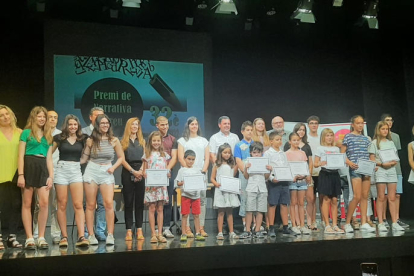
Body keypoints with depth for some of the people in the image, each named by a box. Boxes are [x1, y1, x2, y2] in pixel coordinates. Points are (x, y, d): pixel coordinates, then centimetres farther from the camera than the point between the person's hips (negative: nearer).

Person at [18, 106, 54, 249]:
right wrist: (20, 175, -12)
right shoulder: (26, 132, 4)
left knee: (44, 202, -7)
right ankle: (29, 238, 1)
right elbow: (21, 155, -2)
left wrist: (51, 176, 6)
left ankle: (41, 237, 0)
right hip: (29, 166, -4)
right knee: (27, 203, -1)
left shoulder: (48, 136, 18)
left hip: (42, 168, 4)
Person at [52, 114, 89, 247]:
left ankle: (81, 236, -13)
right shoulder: (59, 138, 4)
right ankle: (64, 236, 9)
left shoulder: (83, 138, 6)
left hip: (76, 171, 0)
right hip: (61, 170, 0)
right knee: (62, 205, 2)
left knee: (78, 205, -8)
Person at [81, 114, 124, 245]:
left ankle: (110, 235, -5)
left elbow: (121, 157, 10)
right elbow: (84, 158, 6)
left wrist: (113, 167, -4)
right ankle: (91, 235, 8)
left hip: (107, 172, 0)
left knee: (109, 203, -12)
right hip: (91, 171, 0)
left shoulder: (114, 140, 4)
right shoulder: (90, 140, 4)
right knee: (91, 205, 1)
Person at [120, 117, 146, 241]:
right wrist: (133, 171, -10)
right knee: (128, 202, -1)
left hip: (140, 173, 2)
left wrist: (141, 170, -10)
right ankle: (129, 230, 0)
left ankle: (139, 230, 3)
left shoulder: (142, 141, 14)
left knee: (140, 202, 1)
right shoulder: (123, 141, 6)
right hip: (127, 173, -2)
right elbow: (122, 159, -1)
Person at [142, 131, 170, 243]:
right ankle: (153, 234, 5)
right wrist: (144, 174, -16)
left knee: (160, 209, 3)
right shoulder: (147, 154, 5)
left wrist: (168, 173, -8)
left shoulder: (164, 154, 12)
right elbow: (144, 171, 5)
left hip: (162, 184, 2)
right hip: (150, 184, -2)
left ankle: (160, 234, 7)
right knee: (152, 209, -2)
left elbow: (167, 169, 13)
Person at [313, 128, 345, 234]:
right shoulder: (320, 149, 4)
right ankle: (327, 226, -2)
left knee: (334, 200, 4)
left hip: (335, 174, 4)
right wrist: (322, 163, -19)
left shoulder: (336, 149, 17)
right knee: (326, 199, -6)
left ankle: (335, 225, 8)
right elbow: (315, 164, 0)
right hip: (325, 174, -4)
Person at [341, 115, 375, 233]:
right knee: (357, 197, -11)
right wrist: (349, 163, -18)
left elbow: (369, 155, 20)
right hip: (355, 169, -6)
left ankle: (364, 223, 8)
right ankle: (347, 223, -2)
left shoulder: (365, 138, 17)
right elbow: (342, 153, -2)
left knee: (365, 196, 4)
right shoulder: (348, 137, 1)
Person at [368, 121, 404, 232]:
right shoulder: (374, 143, 3)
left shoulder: (391, 142, 17)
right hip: (380, 170, -4)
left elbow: (396, 158, 14)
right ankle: (381, 224, -3)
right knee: (381, 198, -5)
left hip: (392, 170, 4)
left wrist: (393, 162, -8)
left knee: (392, 198, 3)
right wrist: (382, 164, -17)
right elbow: (372, 159, -3)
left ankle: (395, 223, 5)